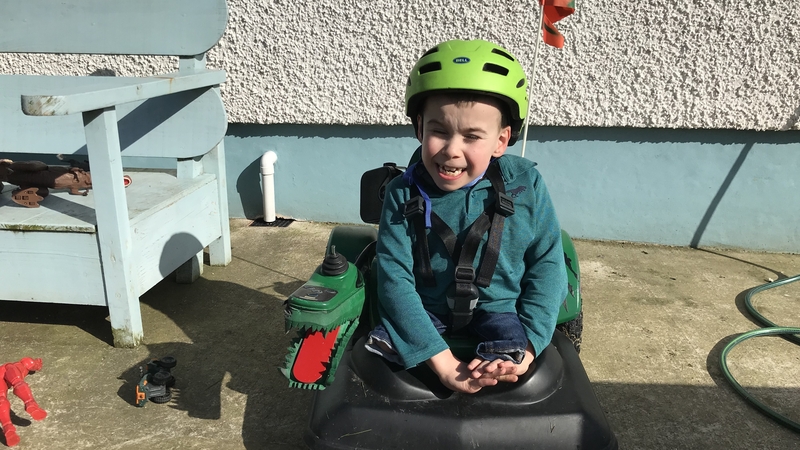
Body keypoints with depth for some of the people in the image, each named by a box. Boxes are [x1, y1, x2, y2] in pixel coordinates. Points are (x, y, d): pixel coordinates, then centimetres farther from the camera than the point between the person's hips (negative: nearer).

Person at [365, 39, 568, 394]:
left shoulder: (525, 185, -11)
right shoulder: (403, 194, -14)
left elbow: (547, 263, -4)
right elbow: (394, 278, -19)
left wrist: (528, 344, -16)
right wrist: (441, 360, -28)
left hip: (497, 309, 1)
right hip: (425, 310, 0)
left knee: (505, 361, -27)